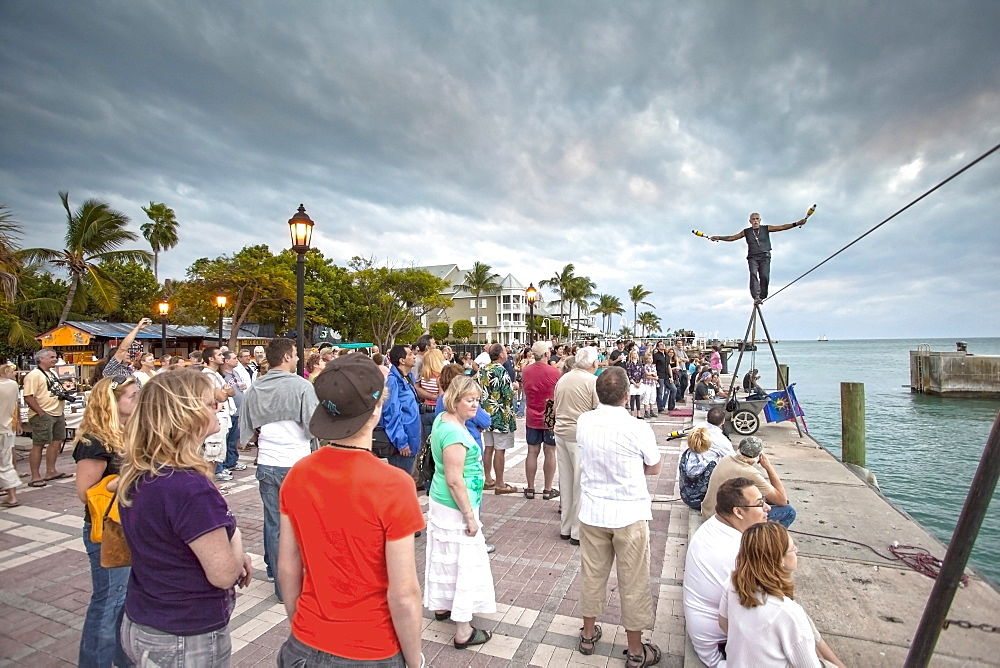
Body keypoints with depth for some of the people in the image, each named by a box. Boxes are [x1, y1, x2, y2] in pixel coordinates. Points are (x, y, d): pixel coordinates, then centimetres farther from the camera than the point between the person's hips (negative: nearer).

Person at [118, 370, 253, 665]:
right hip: (188, 641, -7)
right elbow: (224, 575, -24)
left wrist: (233, 556, 2)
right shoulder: (192, 489, -31)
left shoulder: (135, 476, -4)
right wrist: (234, 540, -5)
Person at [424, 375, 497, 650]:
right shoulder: (455, 433, -28)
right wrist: (470, 517, -19)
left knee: (444, 557, 24)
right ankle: (463, 631, 16)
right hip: (455, 508, -10)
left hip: (439, 503, 10)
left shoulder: (442, 419, 2)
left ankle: (440, 605, 43)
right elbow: (455, 481, -27)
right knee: (466, 564, 3)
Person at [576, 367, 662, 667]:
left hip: (592, 512, 4)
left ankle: (588, 634, 38)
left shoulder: (583, 422, -9)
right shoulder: (638, 428, -20)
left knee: (592, 574, 19)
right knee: (633, 582, 13)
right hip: (629, 515, -3)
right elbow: (655, 468, -3)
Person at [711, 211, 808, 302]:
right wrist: (719, 238, 6)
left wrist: (796, 223, -3)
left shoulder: (766, 228, 11)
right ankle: (756, 297, -30)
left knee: (764, 276, -15)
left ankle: (762, 297, -6)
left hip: (765, 256, 0)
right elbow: (732, 237, 15)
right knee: (753, 274, -21)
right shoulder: (746, 232, 12)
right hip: (752, 257, 0)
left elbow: (782, 227, 7)